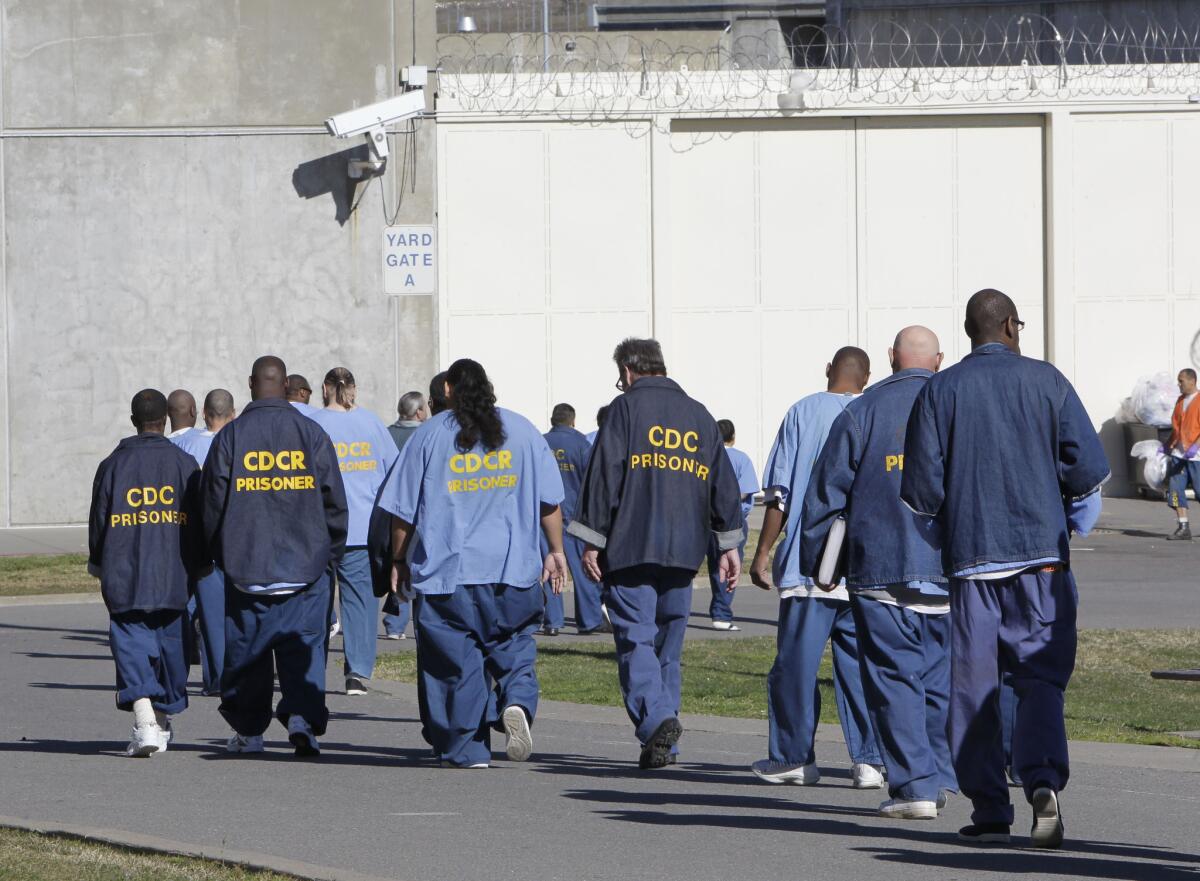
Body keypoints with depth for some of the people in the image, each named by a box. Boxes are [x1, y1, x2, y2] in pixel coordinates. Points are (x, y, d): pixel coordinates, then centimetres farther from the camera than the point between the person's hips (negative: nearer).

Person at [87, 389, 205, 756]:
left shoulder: (113, 465, 2)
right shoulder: (183, 463, 1)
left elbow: (99, 520, 6)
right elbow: (198, 520, 1)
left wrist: (98, 564, 21)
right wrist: (197, 568, 11)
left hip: (125, 576, -1)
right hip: (174, 575, 1)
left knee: (132, 645, -3)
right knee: (170, 643, 14)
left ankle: (144, 719, -23)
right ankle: (163, 722, 25)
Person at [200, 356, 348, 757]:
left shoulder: (230, 437, -2)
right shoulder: (312, 433, 0)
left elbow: (212, 502, 2)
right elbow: (335, 501, 2)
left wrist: (221, 554, 16)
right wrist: (331, 555, 13)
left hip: (246, 567, 0)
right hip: (306, 566, 0)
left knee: (247, 649, 10)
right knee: (303, 646, 2)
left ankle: (248, 730, 16)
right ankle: (302, 716, -17)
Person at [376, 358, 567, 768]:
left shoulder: (430, 435, 1)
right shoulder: (522, 430, 6)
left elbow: (404, 508, 4)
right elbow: (550, 501, 8)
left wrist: (399, 561, 14)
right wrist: (556, 551, 17)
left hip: (446, 571, -1)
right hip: (513, 569, 1)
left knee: (457, 659, 4)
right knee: (514, 648, 12)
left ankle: (467, 749, 4)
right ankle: (517, 703, -17)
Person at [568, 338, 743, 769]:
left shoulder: (627, 407, 0)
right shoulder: (699, 415, 17)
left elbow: (604, 475, -6)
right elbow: (723, 483, 17)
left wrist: (592, 542, -3)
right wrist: (729, 545, 22)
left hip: (631, 550, -5)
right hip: (683, 553, 5)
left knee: (636, 640, -6)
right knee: (669, 644, 12)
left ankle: (657, 719, -27)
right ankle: (663, 745, 12)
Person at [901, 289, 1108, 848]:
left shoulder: (940, 391, 2)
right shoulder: (1045, 382, 1)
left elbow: (921, 487, -2)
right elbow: (1088, 467, -3)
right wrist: (1076, 520, 16)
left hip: (969, 555, 0)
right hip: (1041, 551, 0)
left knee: (974, 685, 6)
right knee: (1041, 676, 1)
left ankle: (989, 810, 5)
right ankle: (1043, 782, -22)